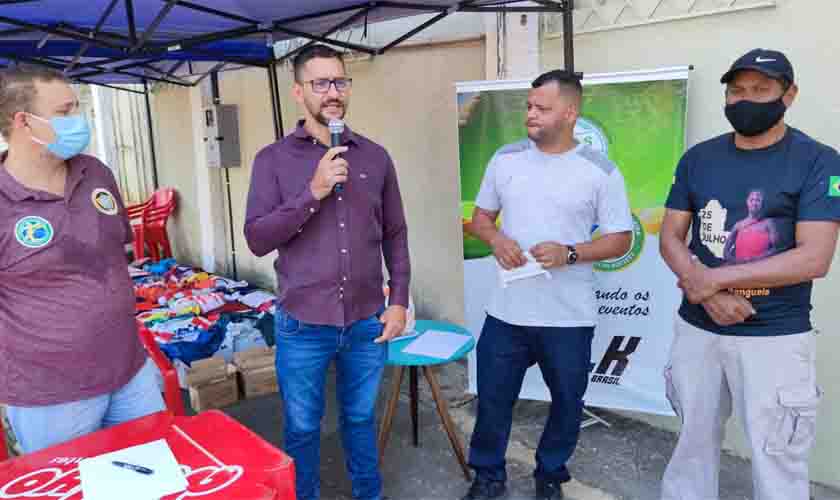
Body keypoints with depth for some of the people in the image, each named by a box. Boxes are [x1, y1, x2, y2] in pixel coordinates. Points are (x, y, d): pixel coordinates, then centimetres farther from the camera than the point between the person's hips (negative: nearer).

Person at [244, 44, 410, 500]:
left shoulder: (375, 157, 3)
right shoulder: (273, 159, -4)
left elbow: (395, 235, 7)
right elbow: (256, 239, -12)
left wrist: (398, 300, 2)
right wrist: (312, 193, -22)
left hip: (367, 322, 2)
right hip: (302, 326, -2)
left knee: (360, 419, 20)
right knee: (302, 429, 14)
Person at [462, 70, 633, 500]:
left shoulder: (601, 171, -5)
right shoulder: (505, 159, 4)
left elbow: (620, 240, -3)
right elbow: (480, 217, 12)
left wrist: (569, 253, -19)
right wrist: (497, 240, -11)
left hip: (569, 317, -1)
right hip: (506, 311, 2)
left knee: (567, 403, 15)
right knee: (492, 399, 11)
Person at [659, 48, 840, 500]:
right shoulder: (698, 158, 5)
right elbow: (670, 238, 3)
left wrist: (714, 278, -17)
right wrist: (707, 292, -15)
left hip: (774, 337, -3)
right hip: (696, 329, 4)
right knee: (692, 446, 17)